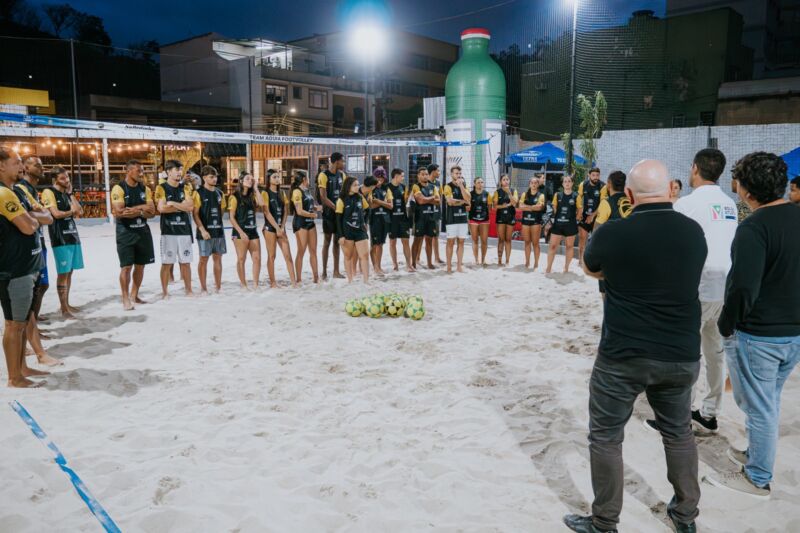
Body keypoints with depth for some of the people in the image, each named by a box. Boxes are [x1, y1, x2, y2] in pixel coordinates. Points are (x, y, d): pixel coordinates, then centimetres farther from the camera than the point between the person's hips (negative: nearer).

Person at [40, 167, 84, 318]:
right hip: (60, 238, -8)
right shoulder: (49, 192, -7)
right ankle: (64, 308, -1)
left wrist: (70, 193, 4)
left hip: (73, 235, 8)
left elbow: (80, 212, 7)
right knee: (63, 273, -5)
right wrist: (71, 211, -1)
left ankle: (67, 304, 20)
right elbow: (56, 214, -17)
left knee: (69, 272, 11)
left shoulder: (66, 194, 17)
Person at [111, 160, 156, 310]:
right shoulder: (119, 189, -9)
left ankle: (134, 295, 23)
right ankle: (126, 299, 3)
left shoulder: (145, 189, 7)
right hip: (126, 232, -5)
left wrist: (134, 211, -17)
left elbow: (151, 212, 1)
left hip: (142, 231, 6)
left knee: (140, 265, 11)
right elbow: (119, 212, -20)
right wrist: (142, 208, -14)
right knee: (126, 266, -5)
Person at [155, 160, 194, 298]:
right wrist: (182, 206, -7)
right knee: (166, 263, 1)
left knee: (185, 262, 8)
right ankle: (164, 292, 9)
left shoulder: (186, 188, 11)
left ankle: (188, 290, 17)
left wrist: (173, 203, -9)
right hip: (168, 231, -3)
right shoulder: (161, 188, 0)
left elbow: (190, 206, -3)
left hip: (184, 230, 3)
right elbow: (161, 208, -13)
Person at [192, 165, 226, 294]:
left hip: (219, 230, 5)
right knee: (204, 259, 1)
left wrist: (218, 223, 10)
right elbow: (195, 214, -10)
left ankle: (218, 286, 17)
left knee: (218, 258, 9)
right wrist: (202, 230, -16)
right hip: (205, 231, -5)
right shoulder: (199, 193, -6)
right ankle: (203, 288, 9)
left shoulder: (220, 193, 10)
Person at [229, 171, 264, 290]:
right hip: (240, 232, -6)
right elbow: (231, 217, -8)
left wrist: (256, 188, -2)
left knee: (257, 258, 1)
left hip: (253, 231, 6)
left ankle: (255, 285, 8)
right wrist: (241, 232, -15)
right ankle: (244, 285, 8)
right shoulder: (235, 197, -4)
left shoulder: (252, 196, 13)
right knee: (241, 259, 0)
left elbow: (261, 205, -7)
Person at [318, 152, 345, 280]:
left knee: (337, 241, 9)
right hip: (329, 212, -6)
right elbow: (323, 197, -15)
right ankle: (324, 272, 6)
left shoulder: (342, 175, 10)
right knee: (327, 241, -1)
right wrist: (336, 208, -17)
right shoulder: (324, 175, -11)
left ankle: (336, 271, 16)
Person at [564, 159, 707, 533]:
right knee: (679, 433, 23)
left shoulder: (612, 233, -14)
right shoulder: (693, 232, -2)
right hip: (682, 355, 5)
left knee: (605, 438, 11)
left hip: (622, 356, -4)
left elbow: (590, 269, 7)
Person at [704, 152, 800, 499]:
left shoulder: (754, 227, -22)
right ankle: (756, 455, 40)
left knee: (758, 407, 6)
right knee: (769, 402, 23)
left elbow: (744, 288, -27)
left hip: (757, 335, -8)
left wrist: (725, 325, -12)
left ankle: (757, 479, 21)